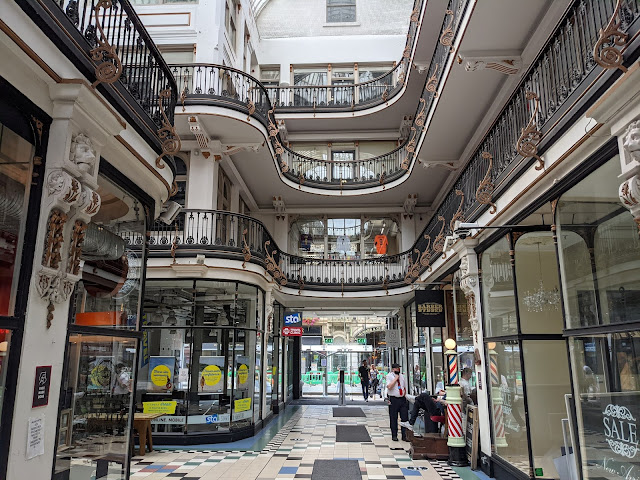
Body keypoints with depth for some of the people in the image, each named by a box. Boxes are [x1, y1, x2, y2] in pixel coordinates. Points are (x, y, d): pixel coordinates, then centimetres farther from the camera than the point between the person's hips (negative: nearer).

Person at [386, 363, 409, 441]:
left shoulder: (402, 376, 14)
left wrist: (405, 395, 10)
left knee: (404, 418, 4)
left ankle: (404, 435, 13)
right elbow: (389, 386, -19)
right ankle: (394, 436, 14)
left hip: (402, 399, 5)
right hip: (393, 399, -5)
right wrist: (395, 378, -15)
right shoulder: (389, 376, -4)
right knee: (393, 418, 2)